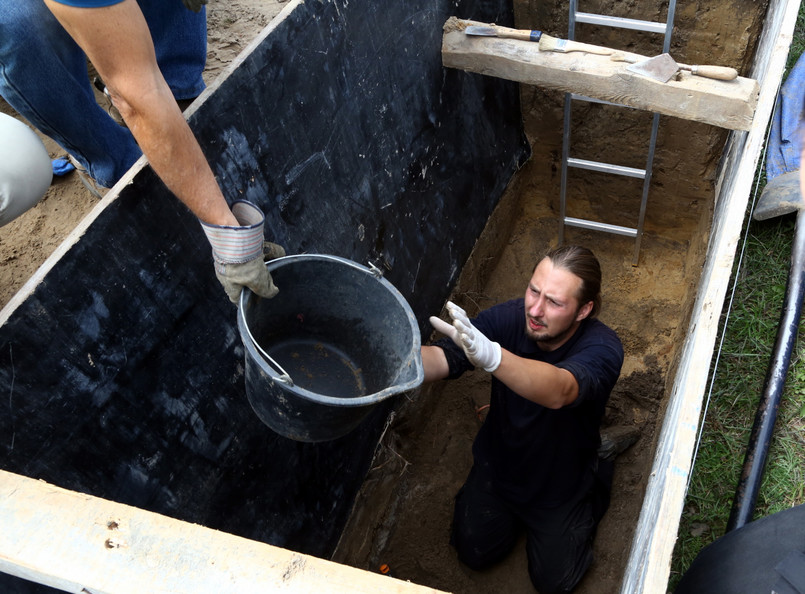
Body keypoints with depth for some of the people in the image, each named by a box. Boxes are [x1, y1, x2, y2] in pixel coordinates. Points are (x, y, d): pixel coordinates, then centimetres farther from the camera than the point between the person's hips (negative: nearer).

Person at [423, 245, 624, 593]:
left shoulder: (602, 348, -35)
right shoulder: (509, 317, -26)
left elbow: (559, 390, -57)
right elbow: (440, 359, -38)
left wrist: (490, 355, -76)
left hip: (561, 481, -2)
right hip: (499, 463, 3)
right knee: (474, 552, 10)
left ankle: (598, 476, 28)